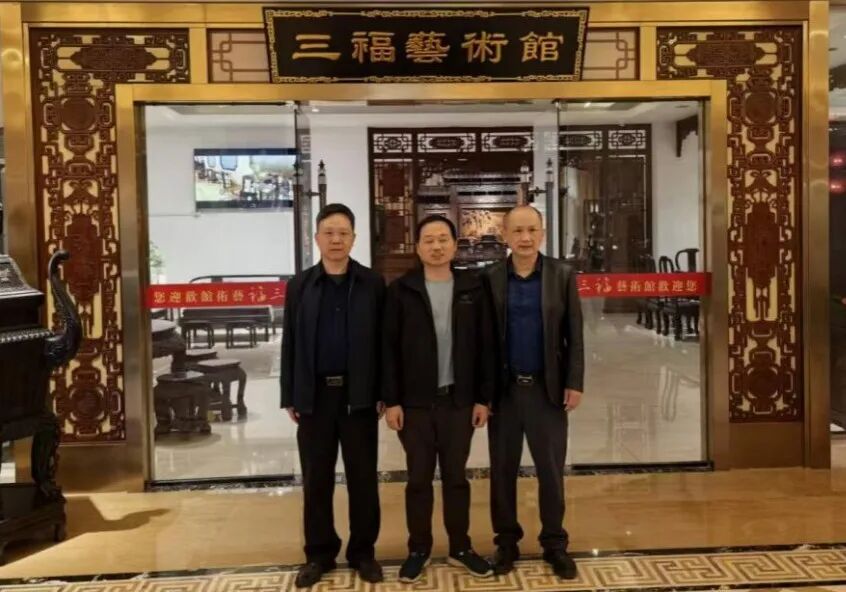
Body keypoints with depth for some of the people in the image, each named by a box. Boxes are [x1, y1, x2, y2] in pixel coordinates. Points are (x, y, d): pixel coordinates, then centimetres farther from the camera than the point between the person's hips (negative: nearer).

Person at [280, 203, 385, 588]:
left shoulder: (373, 284, 1)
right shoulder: (300, 285, 5)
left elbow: (381, 340, 0)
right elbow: (290, 343, 5)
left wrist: (383, 393, -4)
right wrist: (289, 397, 2)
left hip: (359, 395, -1)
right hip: (315, 394, 1)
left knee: (363, 477, 7)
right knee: (316, 478, 8)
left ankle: (363, 552, 21)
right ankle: (319, 553, 21)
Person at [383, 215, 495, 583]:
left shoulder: (473, 289, 1)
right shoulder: (401, 290, -3)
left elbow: (485, 347, 2)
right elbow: (389, 349, -3)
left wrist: (483, 398, -1)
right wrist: (391, 401, -7)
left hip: (460, 401, 1)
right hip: (415, 403, -1)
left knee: (456, 477, 12)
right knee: (419, 480, 9)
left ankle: (460, 548, 27)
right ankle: (419, 549, 25)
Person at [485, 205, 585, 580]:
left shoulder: (563, 276, 0)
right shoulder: (489, 279, -2)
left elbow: (574, 335, 1)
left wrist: (574, 383, -4)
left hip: (548, 388, 0)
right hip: (504, 389, 0)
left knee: (551, 470, 8)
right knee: (502, 470, 9)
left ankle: (555, 543, 22)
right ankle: (506, 541, 24)